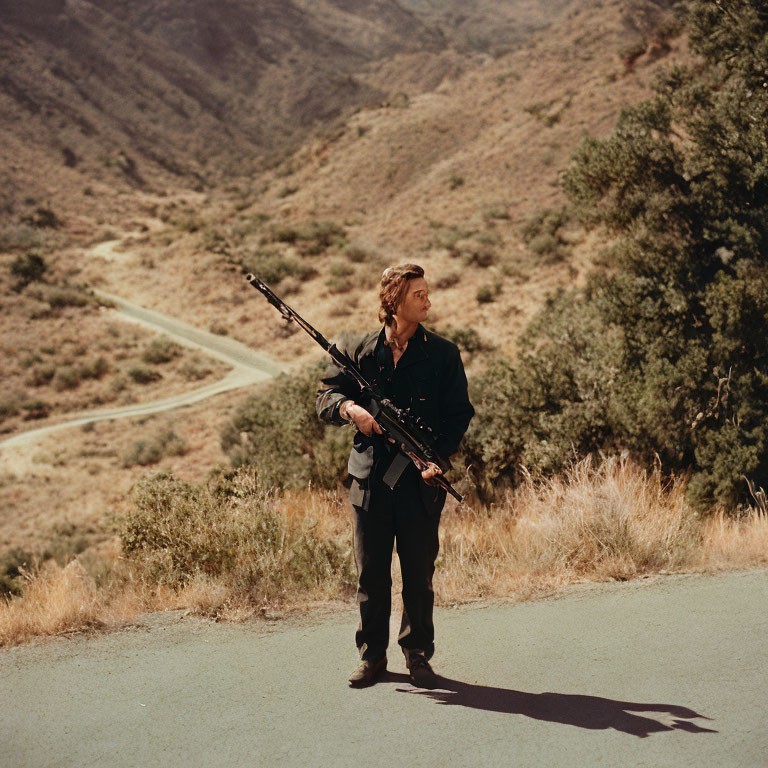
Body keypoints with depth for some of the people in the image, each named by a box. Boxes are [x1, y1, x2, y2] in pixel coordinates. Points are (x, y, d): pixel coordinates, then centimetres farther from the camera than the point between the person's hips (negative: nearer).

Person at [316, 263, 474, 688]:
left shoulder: (443, 353, 4)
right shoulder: (363, 351, 6)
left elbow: (460, 413, 2)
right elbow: (325, 397, 9)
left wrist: (440, 456, -12)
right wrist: (349, 408, -13)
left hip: (419, 479, -1)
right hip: (369, 478, 1)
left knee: (419, 573, 4)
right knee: (371, 573, 7)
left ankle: (417, 654, 18)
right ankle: (372, 654, 19)